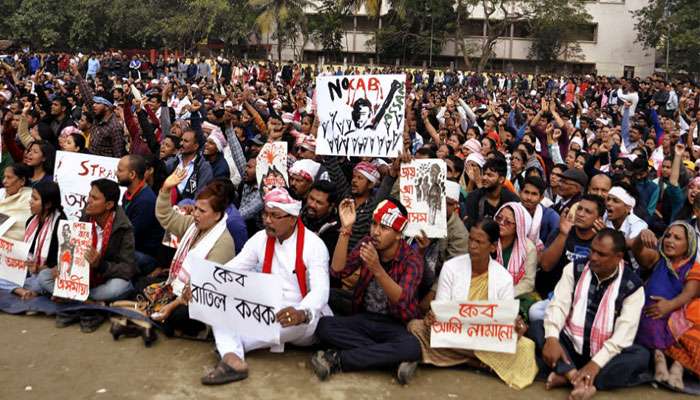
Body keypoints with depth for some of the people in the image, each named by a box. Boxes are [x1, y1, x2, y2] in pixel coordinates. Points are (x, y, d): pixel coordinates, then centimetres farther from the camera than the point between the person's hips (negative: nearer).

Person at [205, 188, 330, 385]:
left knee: (299, 321, -39)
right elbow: (229, 270, 0)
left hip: (303, 319, -4)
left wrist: (302, 313, -47)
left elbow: (320, 290, -25)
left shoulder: (313, 245, -13)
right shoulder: (260, 239, 3)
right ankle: (232, 359, -40)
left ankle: (231, 345, -21)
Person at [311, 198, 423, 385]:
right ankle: (388, 356, -23)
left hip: (395, 325, -3)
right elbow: (338, 271, -15)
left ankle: (337, 360, -26)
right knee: (324, 325, -24)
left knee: (411, 348, -36)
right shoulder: (368, 243, -2)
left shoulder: (412, 260, -13)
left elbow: (401, 300, -27)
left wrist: (377, 269, -42)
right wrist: (346, 229, -25)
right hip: (364, 318, 3)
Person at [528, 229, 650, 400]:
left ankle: (566, 377, -34)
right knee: (536, 327, -21)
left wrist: (596, 363, -27)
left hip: (604, 355, -1)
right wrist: (552, 338, -28)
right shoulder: (575, 269, -1)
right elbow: (558, 304, -10)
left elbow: (624, 332, -15)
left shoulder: (632, 286, -6)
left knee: (641, 355, -28)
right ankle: (576, 377, -37)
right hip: (569, 346, 1)